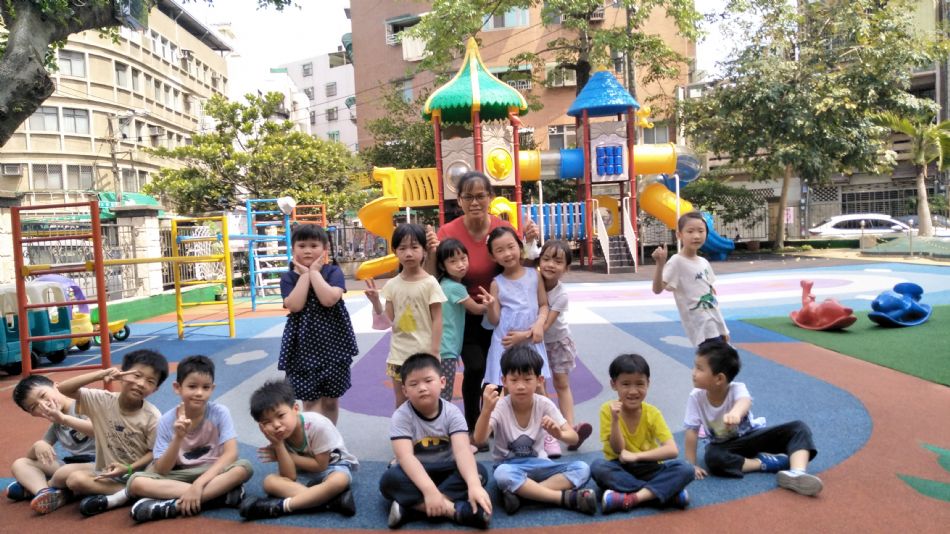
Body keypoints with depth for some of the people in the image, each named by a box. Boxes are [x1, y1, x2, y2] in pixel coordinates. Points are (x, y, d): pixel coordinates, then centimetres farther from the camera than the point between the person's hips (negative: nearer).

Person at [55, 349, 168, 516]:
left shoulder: (152, 416, -13)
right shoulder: (103, 400, -6)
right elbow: (63, 389, -13)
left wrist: (128, 469, -21)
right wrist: (100, 375, -24)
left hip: (138, 472, -2)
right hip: (107, 473, 2)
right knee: (75, 479, -27)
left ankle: (109, 499, -17)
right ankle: (131, 492, -20)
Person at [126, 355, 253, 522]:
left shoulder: (220, 413, -11)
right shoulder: (167, 421, -8)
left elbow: (231, 453, -21)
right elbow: (161, 471, -12)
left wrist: (199, 484, -30)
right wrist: (178, 438, -28)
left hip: (212, 472, -2)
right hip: (178, 476, 2)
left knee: (244, 467, -31)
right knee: (136, 481, -26)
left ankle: (175, 505, -27)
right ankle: (220, 493, -29)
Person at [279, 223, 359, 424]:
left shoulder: (333, 272, -3)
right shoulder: (288, 277, 0)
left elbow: (329, 299, -21)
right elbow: (295, 306, -17)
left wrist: (314, 271, -14)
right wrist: (304, 274, -12)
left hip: (332, 342, 0)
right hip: (304, 344, 0)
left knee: (331, 399, 13)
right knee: (309, 400, 1)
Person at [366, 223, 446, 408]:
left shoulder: (430, 283, -9)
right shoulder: (392, 284, 3)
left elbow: (437, 319, -8)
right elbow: (388, 321, 4)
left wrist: (434, 354, -11)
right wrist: (376, 302, -12)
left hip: (424, 354, -4)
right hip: (398, 355, 4)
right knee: (401, 404, 15)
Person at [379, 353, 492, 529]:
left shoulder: (452, 412, -13)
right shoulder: (401, 416, -16)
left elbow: (462, 450, -28)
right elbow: (405, 456, -30)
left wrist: (474, 485, -46)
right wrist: (429, 489, -46)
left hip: (446, 471, 1)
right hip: (415, 472, -1)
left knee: (480, 471, -25)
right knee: (389, 480, -32)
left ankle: (410, 504, -31)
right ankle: (453, 509, -36)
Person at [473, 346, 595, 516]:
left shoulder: (544, 404, -9)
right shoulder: (500, 407, -15)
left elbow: (574, 438, -12)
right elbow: (479, 440, -30)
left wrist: (559, 434, -35)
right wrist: (487, 410, -48)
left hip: (537, 464, 3)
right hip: (509, 466, -3)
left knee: (582, 469, -21)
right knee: (503, 474, -39)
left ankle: (520, 492, -28)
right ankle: (565, 497, -29)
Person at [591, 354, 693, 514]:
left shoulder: (652, 413, -7)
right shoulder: (608, 410, -9)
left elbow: (672, 450, -17)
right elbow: (618, 451, -13)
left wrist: (637, 456, -25)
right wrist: (615, 419, -27)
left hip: (649, 469, 1)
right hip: (620, 470, 0)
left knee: (685, 469, -24)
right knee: (597, 467, -33)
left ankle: (632, 498, -31)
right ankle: (667, 493, -27)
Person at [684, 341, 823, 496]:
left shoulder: (737, 389, -25)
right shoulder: (696, 397, -19)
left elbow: (744, 401, -50)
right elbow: (691, 431, -15)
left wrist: (735, 413, -75)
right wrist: (691, 464, -19)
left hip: (752, 436, 0)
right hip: (726, 445, 0)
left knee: (799, 428, -20)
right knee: (713, 458, -37)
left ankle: (796, 473, -43)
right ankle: (765, 462, -21)